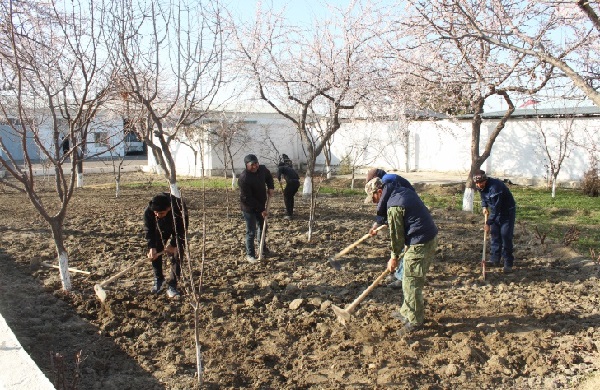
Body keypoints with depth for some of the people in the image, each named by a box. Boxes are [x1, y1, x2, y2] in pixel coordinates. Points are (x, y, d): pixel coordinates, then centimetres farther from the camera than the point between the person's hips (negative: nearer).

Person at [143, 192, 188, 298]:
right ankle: (158, 279, 22)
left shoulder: (180, 209, -42)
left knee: (177, 255, -11)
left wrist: (173, 244, -27)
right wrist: (151, 247, -30)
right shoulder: (148, 211, -34)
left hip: (178, 229, -2)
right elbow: (148, 230, -21)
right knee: (154, 253, -2)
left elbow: (181, 230, -27)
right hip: (160, 228, 3)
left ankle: (172, 286, -2)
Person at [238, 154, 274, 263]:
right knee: (251, 232, -2)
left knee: (263, 227, 21)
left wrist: (271, 187, 0)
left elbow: (268, 176, 18)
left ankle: (263, 248, 40)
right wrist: (261, 209, -23)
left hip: (261, 206, 7)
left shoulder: (262, 169, -8)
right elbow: (247, 199, -26)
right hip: (249, 208, -7)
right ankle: (250, 254, 12)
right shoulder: (243, 178, -29)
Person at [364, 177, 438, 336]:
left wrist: (394, 257, -1)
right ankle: (407, 312, 33)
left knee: (411, 282, -1)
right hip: (429, 238, 11)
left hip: (420, 244, -11)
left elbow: (396, 235, -13)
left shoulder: (394, 206, -20)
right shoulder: (402, 191, 9)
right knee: (410, 280, 20)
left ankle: (415, 321, 9)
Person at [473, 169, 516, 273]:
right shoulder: (481, 187, -8)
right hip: (495, 211, 8)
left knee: (506, 236, -10)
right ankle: (495, 260, 17)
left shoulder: (495, 187, -34)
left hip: (507, 211, -8)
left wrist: (488, 223, -29)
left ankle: (508, 264, -3)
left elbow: (496, 208, -32)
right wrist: (484, 207, -3)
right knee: (494, 235, 8)